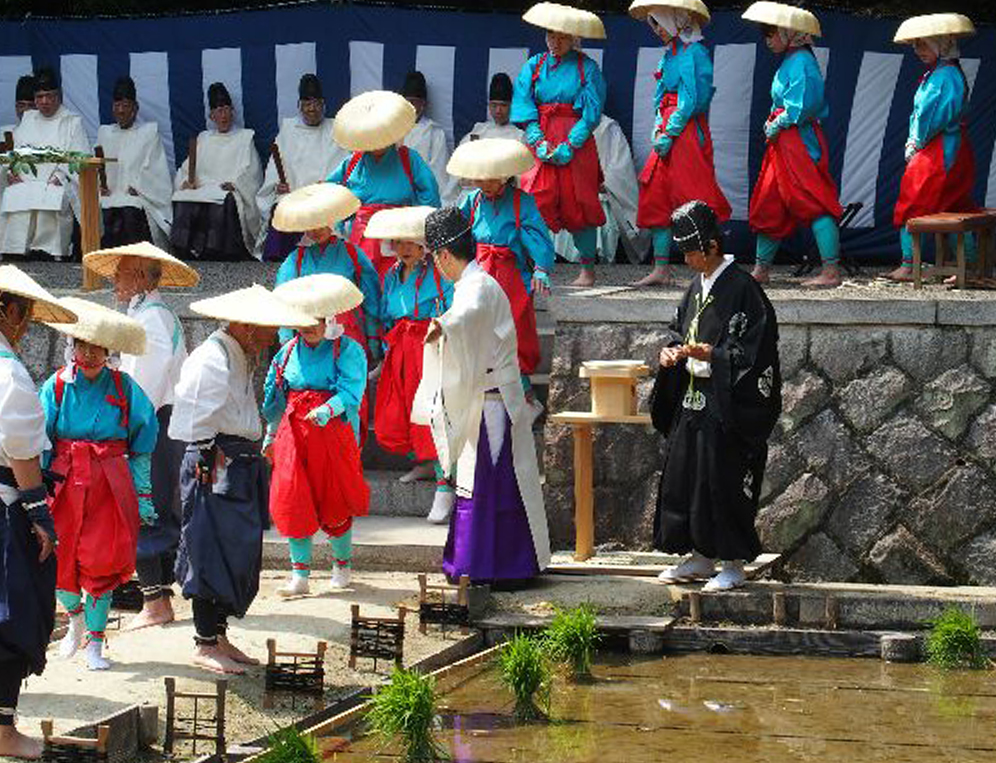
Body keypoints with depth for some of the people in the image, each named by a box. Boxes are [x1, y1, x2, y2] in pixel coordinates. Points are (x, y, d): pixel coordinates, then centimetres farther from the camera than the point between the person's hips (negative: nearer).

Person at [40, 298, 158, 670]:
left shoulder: (124, 388, -1)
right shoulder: (57, 385, -1)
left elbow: (143, 444, 6)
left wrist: (143, 495, 5)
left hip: (110, 485, 0)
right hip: (64, 483, 1)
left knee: (102, 562, -1)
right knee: (57, 560, -1)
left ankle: (94, 642, 13)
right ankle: (75, 615, 31)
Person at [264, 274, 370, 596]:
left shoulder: (348, 350, -4)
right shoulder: (289, 351, 10)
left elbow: (351, 391, -15)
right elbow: (275, 398, 18)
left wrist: (326, 410, -31)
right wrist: (270, 436, 19)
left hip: (334, 434, -4)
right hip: (294, 434, 4)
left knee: (335, 503, 4)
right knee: (292, 502, -4)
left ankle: (342, 563, 27)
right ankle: (300, 574, 1)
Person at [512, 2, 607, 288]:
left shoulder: (587, 68, 0)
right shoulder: (534, 66, 9)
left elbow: (592, 112, -6)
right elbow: (524, 106, 2)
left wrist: (569, 145, -14)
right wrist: (539, 142, -11)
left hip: (577, 143, -2)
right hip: (540, 140, 2)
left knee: (579, 206, -1)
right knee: (535, 202, -9)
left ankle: (587, 269, 8)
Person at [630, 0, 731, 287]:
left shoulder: (694, 53, -9)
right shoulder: (670, 54, 18)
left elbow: (691, 101, -15)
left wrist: (669, 134, -16)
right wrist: (658, 129, 5)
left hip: (688, 132, -9)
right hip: (668, 134, 9)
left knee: (694, 200, -9)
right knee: (656, 199, 6)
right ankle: (661, 268, 10)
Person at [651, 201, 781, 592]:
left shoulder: (742, 288, -13)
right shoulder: (697, 287, 11)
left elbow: (751, 353, -16)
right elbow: (679, 329, 21)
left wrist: (710, 355, -26)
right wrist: (672, 352, 1)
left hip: (728, 407, -8)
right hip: (692, 401, 8)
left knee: (723, 482, -4)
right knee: (685, 476, 10)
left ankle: (733, 563, 6)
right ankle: (701, 556, 21)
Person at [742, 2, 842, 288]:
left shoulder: (801, 61, -12)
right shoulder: (789, 61, 18)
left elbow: (804, 105, -21)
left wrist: (778, 125, -13)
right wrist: (773, 126, 9)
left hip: (799, 142, -11)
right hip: (783, 145, 11)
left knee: (814, 204, -11)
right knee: (768, 204, 14)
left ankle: (831, 271, -12)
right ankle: (761, 269, 22)